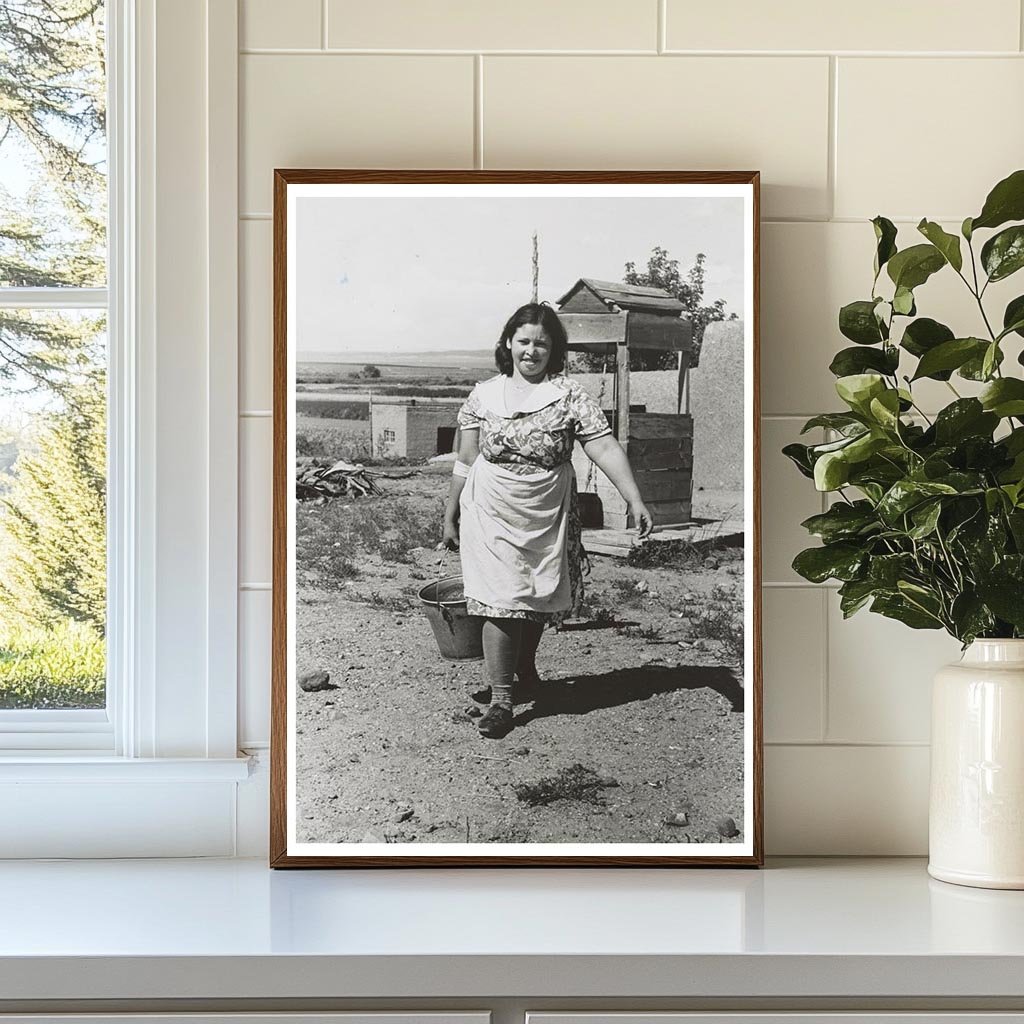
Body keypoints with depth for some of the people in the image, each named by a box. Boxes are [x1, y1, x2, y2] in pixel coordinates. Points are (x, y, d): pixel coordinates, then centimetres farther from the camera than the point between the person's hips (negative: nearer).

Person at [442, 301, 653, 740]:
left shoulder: (570, 395, -5)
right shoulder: (483, 395, -1)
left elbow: (605, 446, -13)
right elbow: (465, 462, 5)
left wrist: (635, 500, -23)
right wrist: (450, 517, 8)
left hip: (547, 519, 1)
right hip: (492, 518, -1)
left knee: (538, 601, 15)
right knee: (501, 603, -7)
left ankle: (525, 666, 44)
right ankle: (500, 700, 0)